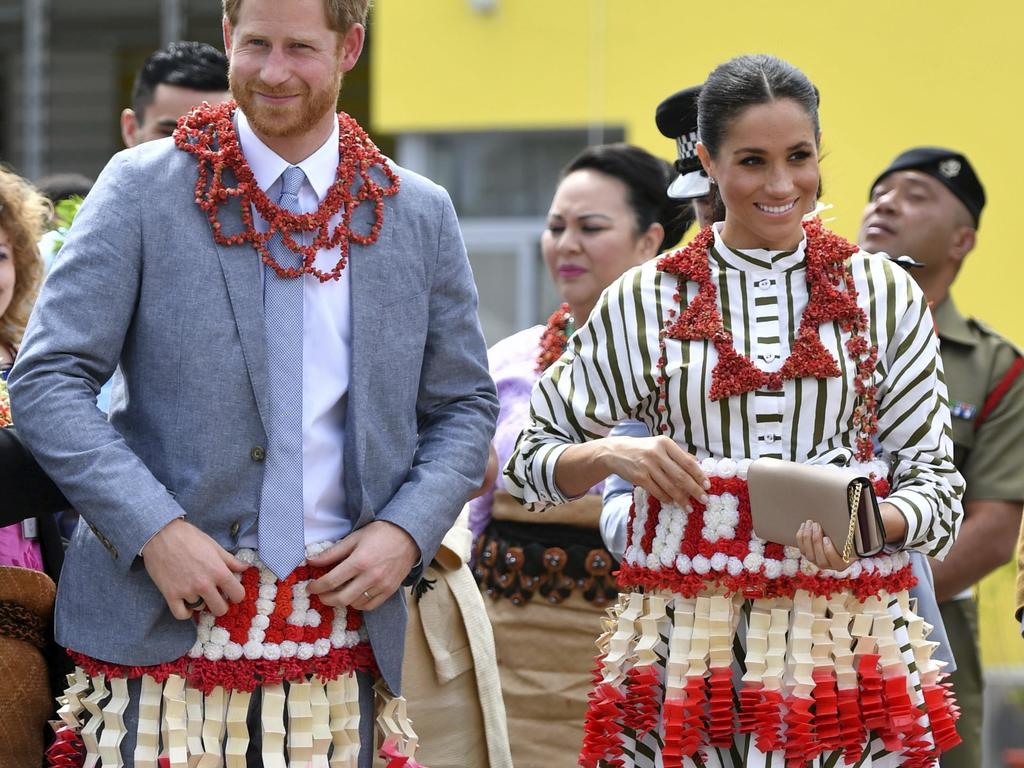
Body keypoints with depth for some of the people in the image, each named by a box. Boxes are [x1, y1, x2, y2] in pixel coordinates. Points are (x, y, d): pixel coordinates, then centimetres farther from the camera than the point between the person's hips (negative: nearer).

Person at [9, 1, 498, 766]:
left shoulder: (420, 216, 10)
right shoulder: (142, 187, 2)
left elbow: (464, 407, 16)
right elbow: (47, 381, -3)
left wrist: (407, 532, -2)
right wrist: (153, 530, -13)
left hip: (341, 616, 2)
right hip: (165, 623, -2)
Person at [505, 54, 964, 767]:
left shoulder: (884, 295, 6)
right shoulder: (646, 300, 6)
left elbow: (935, 478, 7)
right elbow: (531, 459, 13)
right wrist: (609, 454, -8)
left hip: (847, 644, 0)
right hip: (688, 647, 0)